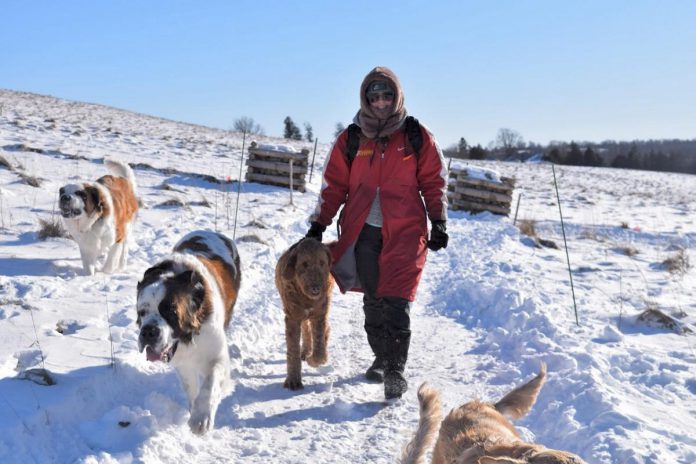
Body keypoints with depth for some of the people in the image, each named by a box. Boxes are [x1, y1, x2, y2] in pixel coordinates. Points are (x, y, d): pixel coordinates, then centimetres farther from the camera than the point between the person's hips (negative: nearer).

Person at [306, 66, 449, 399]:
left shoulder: (418, 137, 5)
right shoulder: (350, 139, 8)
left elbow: (434, 182, 9)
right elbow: (334, 185, 10)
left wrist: (438, 223, 2)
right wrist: (319, 223, 4)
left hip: (404, 231, -2)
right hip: (363, 231, 2)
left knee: (396, 302, -11)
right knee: (373, 300, 10)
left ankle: (395, 371, -6)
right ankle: (381, 358, 27)